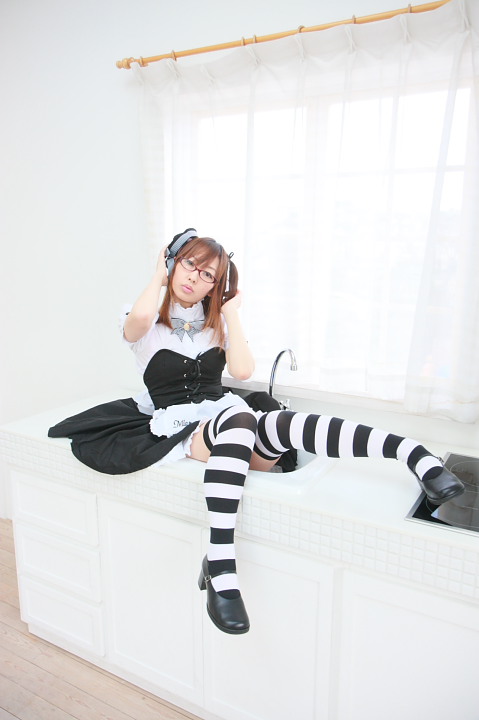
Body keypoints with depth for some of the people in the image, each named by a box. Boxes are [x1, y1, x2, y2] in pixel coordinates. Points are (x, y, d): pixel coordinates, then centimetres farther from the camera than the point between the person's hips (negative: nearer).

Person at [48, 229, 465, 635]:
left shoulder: (217, 323, 19)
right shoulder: (148, 327, 8)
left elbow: (243, 371, 0)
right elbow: (139, 316, -21)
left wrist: (231, 312, 3)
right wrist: (159, 276, -2)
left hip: (237, 428, 3)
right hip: (184, 430, -3)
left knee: (286, 425, -32)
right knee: (237, 417, -38)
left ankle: (413, 454, -49)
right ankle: (220, 567, -47)